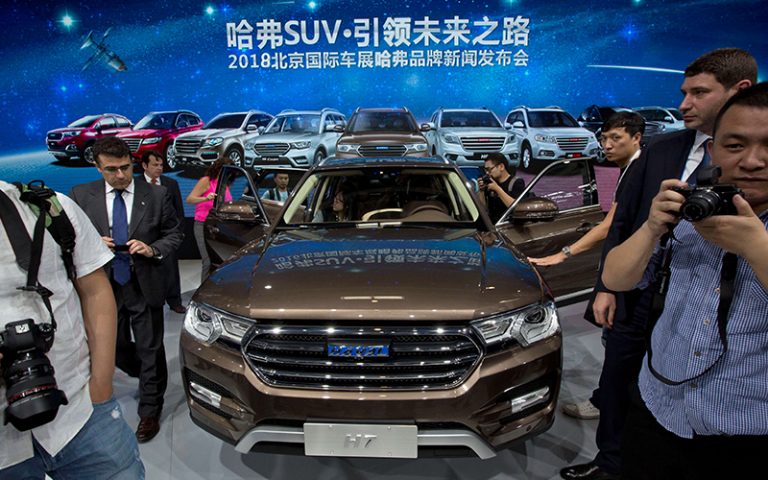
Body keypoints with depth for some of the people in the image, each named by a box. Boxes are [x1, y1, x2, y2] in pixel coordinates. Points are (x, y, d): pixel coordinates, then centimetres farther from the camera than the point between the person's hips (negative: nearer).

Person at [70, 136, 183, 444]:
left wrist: (153, 249, -16)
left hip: (145, 287, -2)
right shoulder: (80, 195, -2)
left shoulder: (156, 195, -6)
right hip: (104, 287, 3)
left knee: (150, 350, 7)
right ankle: (149, 376, 48)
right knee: (115, 349, 18)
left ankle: (149, 411, 24)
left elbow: (174, 234, 2)